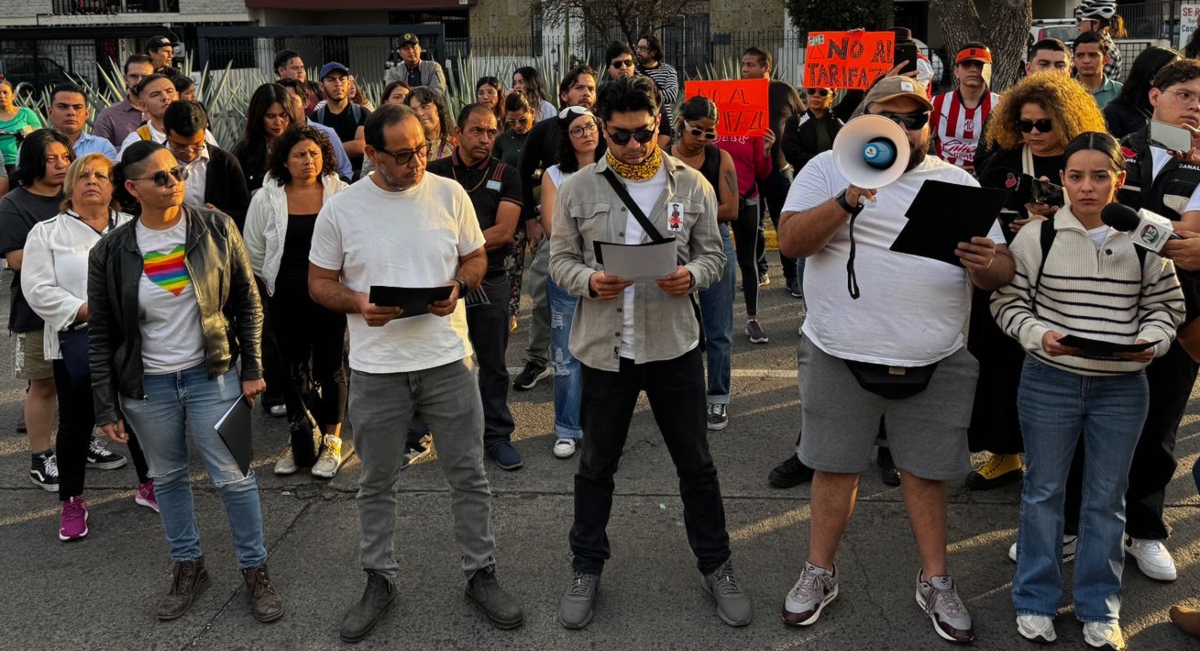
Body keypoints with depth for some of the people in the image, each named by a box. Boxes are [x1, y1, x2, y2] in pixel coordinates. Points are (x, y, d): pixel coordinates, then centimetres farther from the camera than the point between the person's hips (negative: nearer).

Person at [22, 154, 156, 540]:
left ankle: (148, 486, 29)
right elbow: (38, 289, -5)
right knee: (77, 422, 5)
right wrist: (87, 311, -15)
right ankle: (72, 503, 19)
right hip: (78, 344, -2)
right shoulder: (47, 232, 4)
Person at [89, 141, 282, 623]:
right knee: (168, 478, 14)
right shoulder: (111, 252, -5)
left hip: (213, 376, -1)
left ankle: (255, 570, 17)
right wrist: (106, 406, 0)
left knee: (233, 475, 1)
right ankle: (188, 567, 31)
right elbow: (100, 334, 1)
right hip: (146, 386, 2)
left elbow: (247, 301, 1)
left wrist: (251, 368, -2)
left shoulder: (216, 229, -6)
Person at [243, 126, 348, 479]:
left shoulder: (341, 194, -3)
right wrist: (270, 289, 13)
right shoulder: (266, 199, 1)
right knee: (292, 366, 9)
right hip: (286, 297, 2)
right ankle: (298, 439, 24)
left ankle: (332, 441, 14)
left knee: (329, 364, 2)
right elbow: (253, 251, 11)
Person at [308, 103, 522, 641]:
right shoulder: (341, 208, -3)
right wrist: (358, 305, -16)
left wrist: (458, 286, -12)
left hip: (448, 358, 1)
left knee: (468, 475, 9)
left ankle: (480, 573, 26)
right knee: (376, 482, 13)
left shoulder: (449, 194, 0)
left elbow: (476, 257, 9)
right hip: (375, 366, 0)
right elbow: (320, 282, 3)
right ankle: (379, 580, 30)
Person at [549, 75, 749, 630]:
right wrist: (589, 281, -19)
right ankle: (587, 569, 31)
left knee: (695, 464, 11)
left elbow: (712, 252, 5)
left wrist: (692, 276, -18)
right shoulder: (577, 189, -1)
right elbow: (560, 259, 3)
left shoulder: (691, 184, 0)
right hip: (604, 348, 0)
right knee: (596, 466, 13)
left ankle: (716, 567, 29)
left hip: (673, 344, 0)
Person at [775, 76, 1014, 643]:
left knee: (927, 470, 10)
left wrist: (987, 265, -19)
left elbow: (1002, 270, 5)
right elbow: (790, 241, -12)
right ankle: (819, 573, 26)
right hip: (840, 355, -1)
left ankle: (935, 581, 27)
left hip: (934, 361, 2)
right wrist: (847, 200, -26)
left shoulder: (956, 182, 7)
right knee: (835, 465, 9)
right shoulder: (828, 168, 1)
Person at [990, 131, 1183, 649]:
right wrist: (1038, 335, -17)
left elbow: (1167, 304, 8)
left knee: (1107, 499, 12)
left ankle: (1099, 609, 27)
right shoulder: (1036, 237, -5)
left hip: (1123, 387, 2)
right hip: (1049, 381, -1)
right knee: (1044, 491, 10)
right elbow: (1008, 301, 0)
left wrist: (1151, 341, -11)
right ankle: (1035, 600, 25)